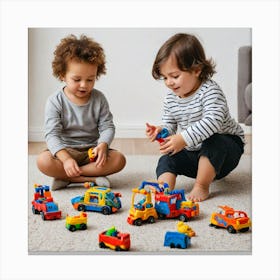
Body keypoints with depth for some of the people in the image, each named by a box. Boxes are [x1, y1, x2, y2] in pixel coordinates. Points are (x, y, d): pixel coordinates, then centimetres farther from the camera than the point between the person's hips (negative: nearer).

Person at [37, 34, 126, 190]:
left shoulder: (99, 99, 0)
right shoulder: (55, 102, -8)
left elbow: (107, 127, -2)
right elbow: (52, 135, -15)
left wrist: (102, 145, -26)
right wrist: (66, 159, -31)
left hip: (92, 150, 3)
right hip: (65, 151, -2)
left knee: (119, 159, -24)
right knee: (43, 161, -31)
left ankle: (65, 177, -20)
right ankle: (92, 179, -26)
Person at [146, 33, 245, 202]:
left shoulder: (210, 90, -24)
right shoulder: (171, 99, -3)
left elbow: (213, 121, -39)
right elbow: (170, 124, 4)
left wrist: (183, 139, -46)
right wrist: (160, 131, -21)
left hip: (224, 148, -6)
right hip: (193, 153, 6)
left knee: (213, 142, -37)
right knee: (167, 160, -16)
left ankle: (202, 186, -21)